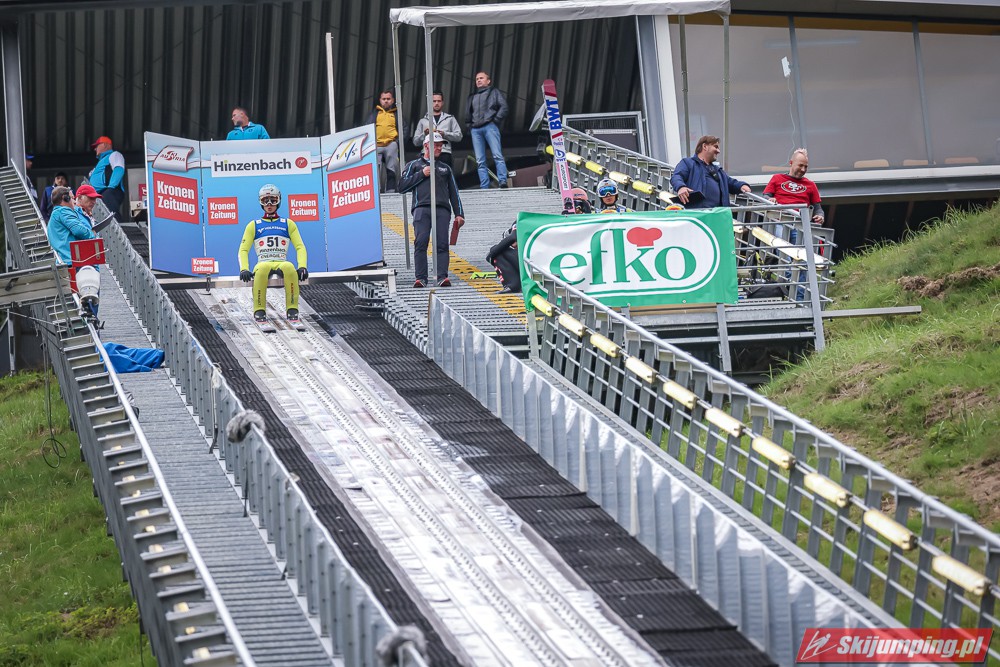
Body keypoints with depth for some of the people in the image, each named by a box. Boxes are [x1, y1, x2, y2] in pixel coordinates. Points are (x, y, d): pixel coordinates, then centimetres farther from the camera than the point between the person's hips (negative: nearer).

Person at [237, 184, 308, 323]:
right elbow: (243, 250, 9)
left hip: (282, 263, 1)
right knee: (262, 269, -39)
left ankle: (292, 309, -31)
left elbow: (300, 247, 10)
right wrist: (244, 269, -11)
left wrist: (302, 266, -10)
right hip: (263, 264, -1)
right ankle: (259, 311, -33)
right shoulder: (254, 225, 17)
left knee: (289, 267, -37)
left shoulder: (288, 224, 18)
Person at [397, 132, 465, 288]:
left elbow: (454, 192, 27)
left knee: (442, 244, -13)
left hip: (442, 209, 2)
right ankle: (420, 278, -21)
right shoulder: (414, 165, 23)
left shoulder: (445, 168, 31)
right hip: (422, 208, -2)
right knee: (421, 242, -18)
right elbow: (402, 186, 9)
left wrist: (459, 214, 14)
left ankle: (442, 277, -21)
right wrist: (421, 174, 3)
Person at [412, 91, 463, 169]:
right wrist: (424, 134, -2)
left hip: (444, 153, -1)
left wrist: (444, 134, -7)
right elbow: (415, 142, 17)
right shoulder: (423, 121, 23)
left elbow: (458, 136, 8)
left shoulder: (450, 119, 19)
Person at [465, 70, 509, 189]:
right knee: (480, 161, -3)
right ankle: (484, 187, -7)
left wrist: (496, 120, -6)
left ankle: (503, 182, -24)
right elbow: (467, 114, 29)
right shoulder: (472, 97, 28)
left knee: (497, 156, -17)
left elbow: (503, 107, 3)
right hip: (475, 130, 5)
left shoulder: (494, 92, 14)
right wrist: (470, 125, 11)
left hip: (490, 126, -5)